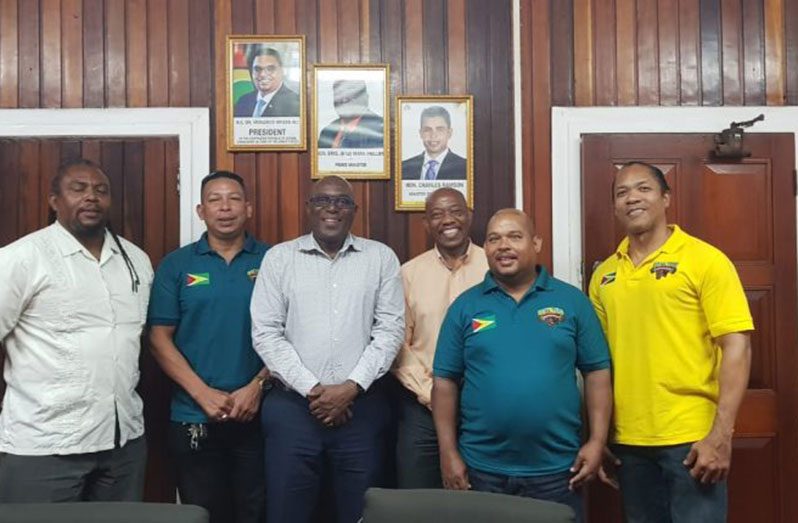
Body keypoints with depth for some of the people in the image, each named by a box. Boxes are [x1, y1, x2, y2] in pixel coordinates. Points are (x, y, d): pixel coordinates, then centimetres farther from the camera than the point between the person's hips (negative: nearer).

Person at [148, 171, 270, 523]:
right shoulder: (176, 265, 3)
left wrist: (256, 387, -11)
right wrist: (203, 394, -10)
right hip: (194, 417, 1)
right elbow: (160, 338, 0)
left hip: (259, 414, 0)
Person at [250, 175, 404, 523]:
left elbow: (390, 329, 0)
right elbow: (265, 333, -1)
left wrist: (351, 387, -9)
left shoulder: (381, 257, 6)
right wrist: (311, 389, -8)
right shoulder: (278, 258, 5)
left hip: (361, 406, 0)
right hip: (292, 405, 0)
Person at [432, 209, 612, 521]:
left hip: (556, 468, 0)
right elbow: (445, 381, 3)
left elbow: (597, 372, 3)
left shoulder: (572, 301, 2)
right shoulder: (465, 306, 2)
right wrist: (449, 452, -2)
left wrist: (597, 441, -4)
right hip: (482, 469, 1)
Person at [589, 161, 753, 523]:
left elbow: (736, 347, -10)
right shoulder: (604, 275, 8)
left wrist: (720, 436, -16)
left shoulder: (705, 260, -5)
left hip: (691, 438, -4)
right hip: (628, 441, 5)